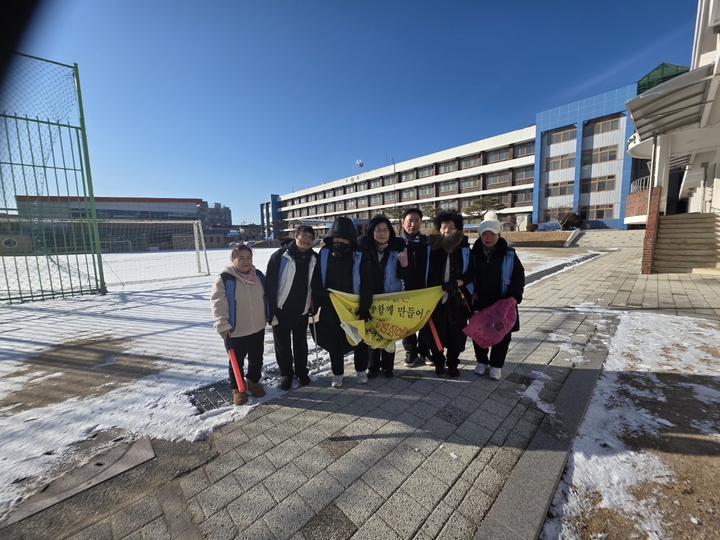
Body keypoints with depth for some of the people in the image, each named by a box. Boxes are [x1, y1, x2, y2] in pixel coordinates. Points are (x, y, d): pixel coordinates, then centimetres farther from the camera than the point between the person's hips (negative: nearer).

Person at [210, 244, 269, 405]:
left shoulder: (258, 275, 1)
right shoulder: (224, 279, -15)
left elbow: (267, 297, 11)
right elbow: (218, 304, -15)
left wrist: (270, 317, 14)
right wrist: (222, 325, -18)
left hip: (258, 327, 5)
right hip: (235, 331, -4)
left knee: (256, 359, 18)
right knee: (237, 362, 13)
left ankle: (253, 381, 41)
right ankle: (237, 388, 33)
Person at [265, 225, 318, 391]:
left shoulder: (314, 259, -1)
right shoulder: (280, 256, -14)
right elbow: (270, 284, -14)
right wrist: (271, 310, -15)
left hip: (302, 310, 3)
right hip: (281, 309, -3)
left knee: (301, 343, 17)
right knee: (283, 344, 11)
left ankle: (301, 371, 36)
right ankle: (286, 374, 31)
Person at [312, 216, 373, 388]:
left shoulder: (359, 255, -9)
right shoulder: (324, 253, -4)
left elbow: (367, 282, -9)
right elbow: (317, 279, -2)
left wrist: (365, 305, -13)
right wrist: (318, 301, -9)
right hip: (330, 306, 2)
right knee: (334, 341, 13)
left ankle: (361, 370, 37)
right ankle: (337, 373, 32)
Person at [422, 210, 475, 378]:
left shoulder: (464, 248, 0)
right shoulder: (431, 246, -4)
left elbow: (471, 272, -1)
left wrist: (456, 283, -18)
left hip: (457, 299, 1)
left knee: (456, 334, 11)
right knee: (436, 333, 10)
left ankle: (453, 363, 33)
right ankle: (439, 362, 32)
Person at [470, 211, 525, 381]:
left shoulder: (509, 254, -6)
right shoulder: (474, 254, -3)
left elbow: (519, 276, -2)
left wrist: (514, 296, -12)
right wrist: (470, 292, -9)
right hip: (479, 303, 1)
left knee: (502, 335, 10)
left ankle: (496, 365, 29)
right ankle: (481, 361, 32)